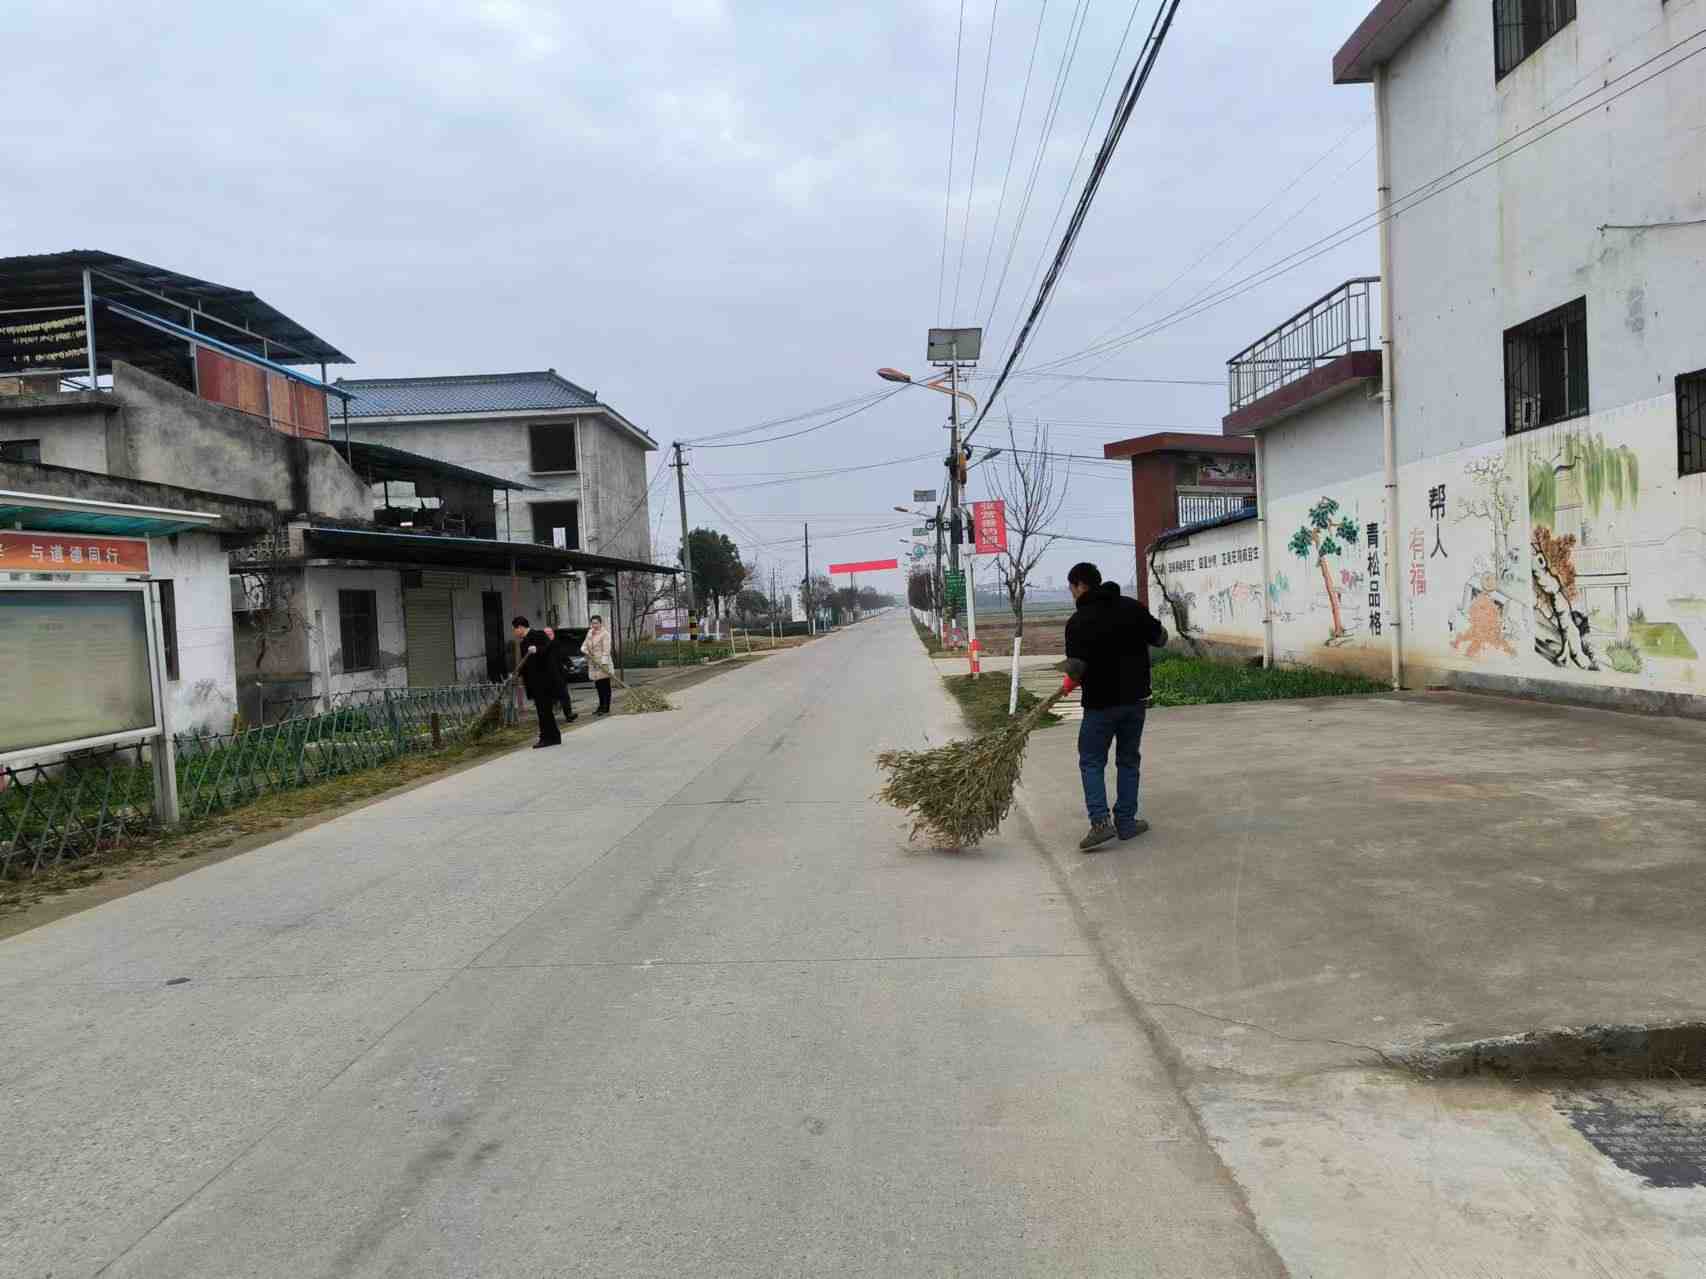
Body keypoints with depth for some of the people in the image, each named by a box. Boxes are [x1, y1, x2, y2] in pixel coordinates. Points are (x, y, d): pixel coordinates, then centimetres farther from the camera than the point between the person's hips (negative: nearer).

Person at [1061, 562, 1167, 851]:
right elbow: (1160, 638, 9)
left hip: (1100, 703, -4)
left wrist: (1069, 683, 2)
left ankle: (1100, 821, -7)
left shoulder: (1078, 621, -12)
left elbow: (1075, 667, -19)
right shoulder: (1133, 608, 1)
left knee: (1091, 762, 7)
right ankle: (1126, 822, 18)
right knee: (1128, 761, 15)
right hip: (1135, 699, 4)